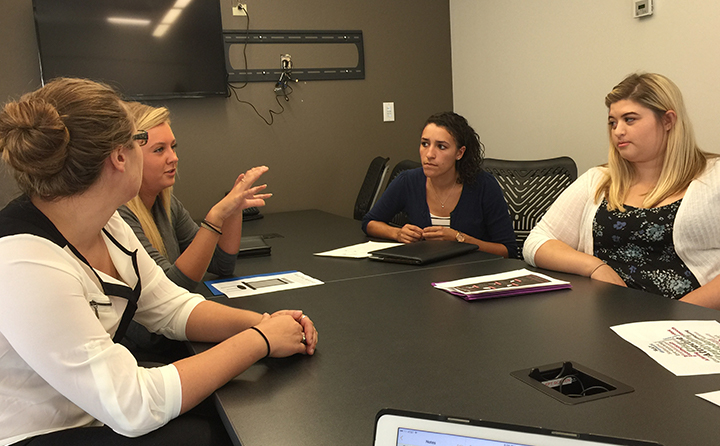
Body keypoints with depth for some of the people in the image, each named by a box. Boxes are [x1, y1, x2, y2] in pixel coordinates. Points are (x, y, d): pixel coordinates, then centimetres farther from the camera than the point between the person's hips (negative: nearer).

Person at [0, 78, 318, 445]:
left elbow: (172, 308, 5)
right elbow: (134, 408, -29)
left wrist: (263, 321, -12)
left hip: (96, 409, 8)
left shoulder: (104, 223, -3)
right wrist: (260, 340, -24)